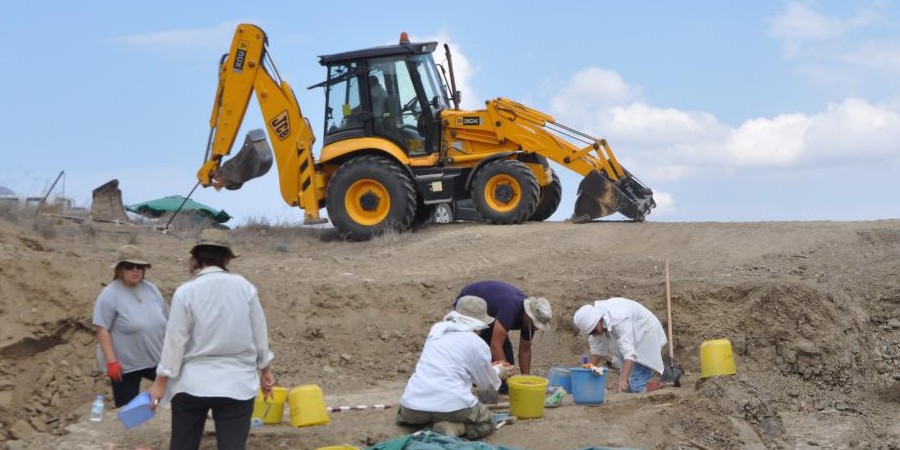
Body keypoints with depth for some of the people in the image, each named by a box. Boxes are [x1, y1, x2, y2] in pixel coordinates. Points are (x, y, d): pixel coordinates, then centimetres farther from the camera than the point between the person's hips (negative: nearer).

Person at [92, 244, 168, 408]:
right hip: (125, 365, -6)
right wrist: (111, 361, -22)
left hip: (155, 360, 6)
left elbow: (165, 321, 14)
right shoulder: (110, 295, -14)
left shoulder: (151, 289, 5)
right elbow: (102, 329, -17)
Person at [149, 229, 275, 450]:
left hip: (193, 383, -1)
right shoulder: (244, 287, -3)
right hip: (236, 383, 1)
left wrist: (161, 382, 2)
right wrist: (265, 370, 19)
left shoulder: (186, 292, -9)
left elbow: (175, 340, -7)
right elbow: (259, 333, 6)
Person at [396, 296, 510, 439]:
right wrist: (498, 371, 39)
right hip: (451, 405, -5)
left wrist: (493, 369, 43)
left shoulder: (436, 332, 17)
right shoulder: (477, 344, 1)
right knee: (485, 423, 22)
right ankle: (453, 428, -7)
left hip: (413, 405, 5)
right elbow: (488, 384, 14)